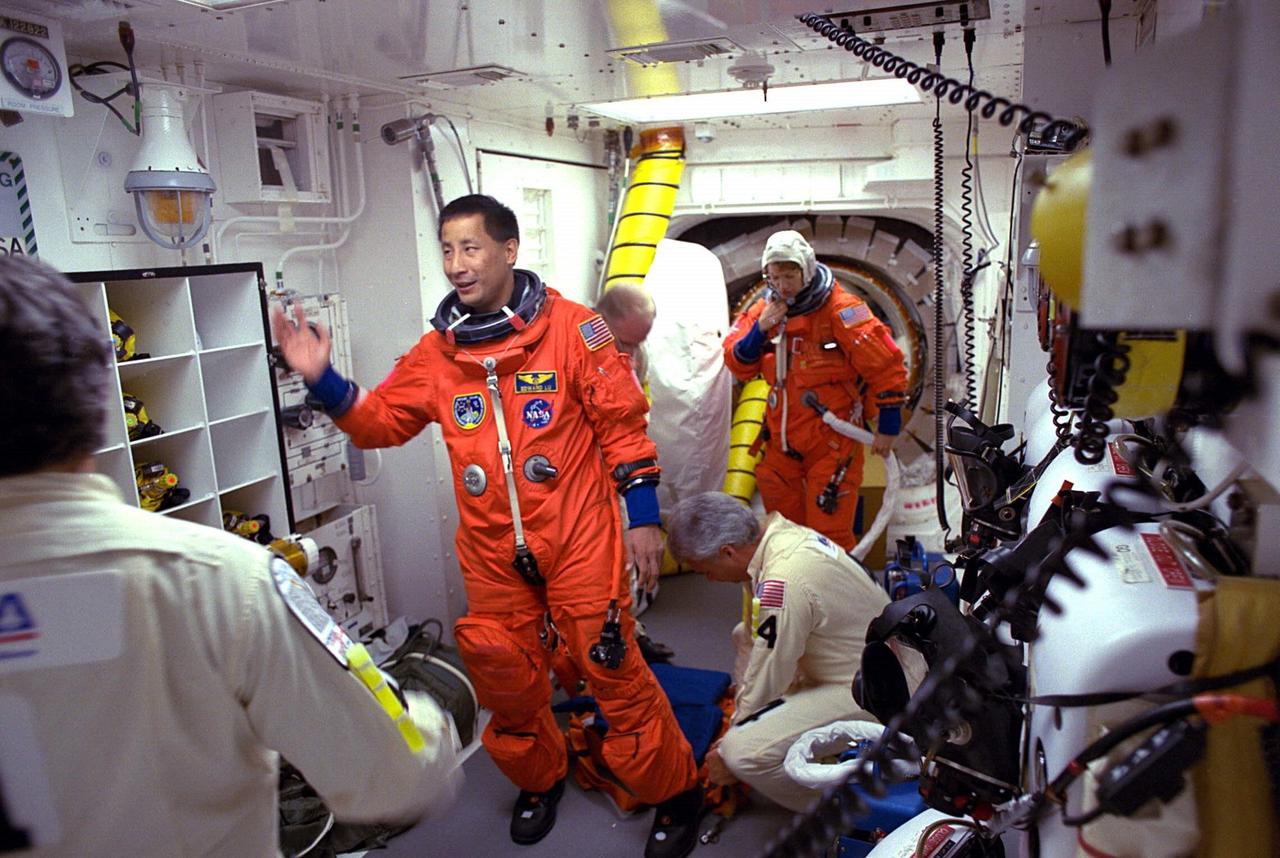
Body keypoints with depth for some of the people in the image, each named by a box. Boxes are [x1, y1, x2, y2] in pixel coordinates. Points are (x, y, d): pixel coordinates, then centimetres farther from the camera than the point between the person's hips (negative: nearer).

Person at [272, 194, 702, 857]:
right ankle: (539, 780, 44)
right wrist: (324, 382, -7)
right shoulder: (436, 351, 5)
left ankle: (674, 792, 25)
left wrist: (641, 515, -5)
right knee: (506, 679, 16)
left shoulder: (571, 327, -7)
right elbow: (380, 421, 9)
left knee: (612, 669, 1)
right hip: (491, 550, 5)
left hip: (578, 536, -4)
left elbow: (621, 423, -5)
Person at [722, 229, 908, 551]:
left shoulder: (840, 309, -15)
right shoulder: (765, 310, 3)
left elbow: (886, 365, -14)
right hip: (782, 439, 6)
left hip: (832, 440, -6)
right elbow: (738, 366, 1)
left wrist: (888, 427, -11)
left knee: (829, 531, -3)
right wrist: (759, 330, -16)